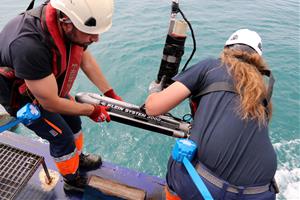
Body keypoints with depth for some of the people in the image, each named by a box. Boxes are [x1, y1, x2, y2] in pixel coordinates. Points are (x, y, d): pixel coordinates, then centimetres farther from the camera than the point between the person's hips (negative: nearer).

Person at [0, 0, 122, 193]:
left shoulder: (67, 19, -23)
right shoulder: (29, 46, -44)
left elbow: (86, 59, -6)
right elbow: (50, 103, -32)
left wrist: (110, 94, -5)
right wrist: (91, 110, -19)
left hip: (49, 83, 6)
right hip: (21, 96, -6)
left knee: (73, 122, 16)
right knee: (62, 138, 2)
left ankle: (78, 159, 45)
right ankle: (73, 181, 31)